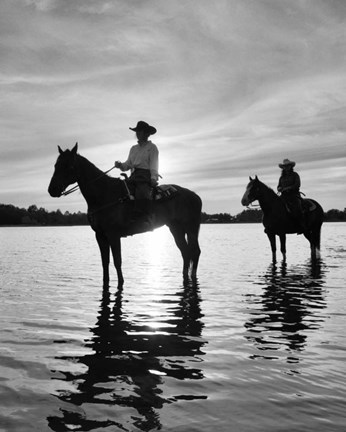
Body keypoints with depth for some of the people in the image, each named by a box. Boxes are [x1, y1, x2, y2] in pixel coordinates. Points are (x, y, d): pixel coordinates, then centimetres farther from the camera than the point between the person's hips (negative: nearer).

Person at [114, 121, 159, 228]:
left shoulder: (152, 147, 7)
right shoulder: (133, 148, 25)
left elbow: (153, 164, -4)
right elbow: (128, 164, 21)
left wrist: (153, 178, -19)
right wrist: (120, 165, -1)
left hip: (146, 176, -7)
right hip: (134, 176, 7)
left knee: (142, 192, -34)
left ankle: (145, 218, -40)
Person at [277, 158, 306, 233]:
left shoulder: (295, 175, 6)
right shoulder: (282, 177, 19)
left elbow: (297, 185, -4)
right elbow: (279, 186, 22)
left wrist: (287, 188, -14)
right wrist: (279, 188, -2)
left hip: (294, 194, -5)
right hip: (284, 196, 5)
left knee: (297, 208, -26)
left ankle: (302, 227, -24)